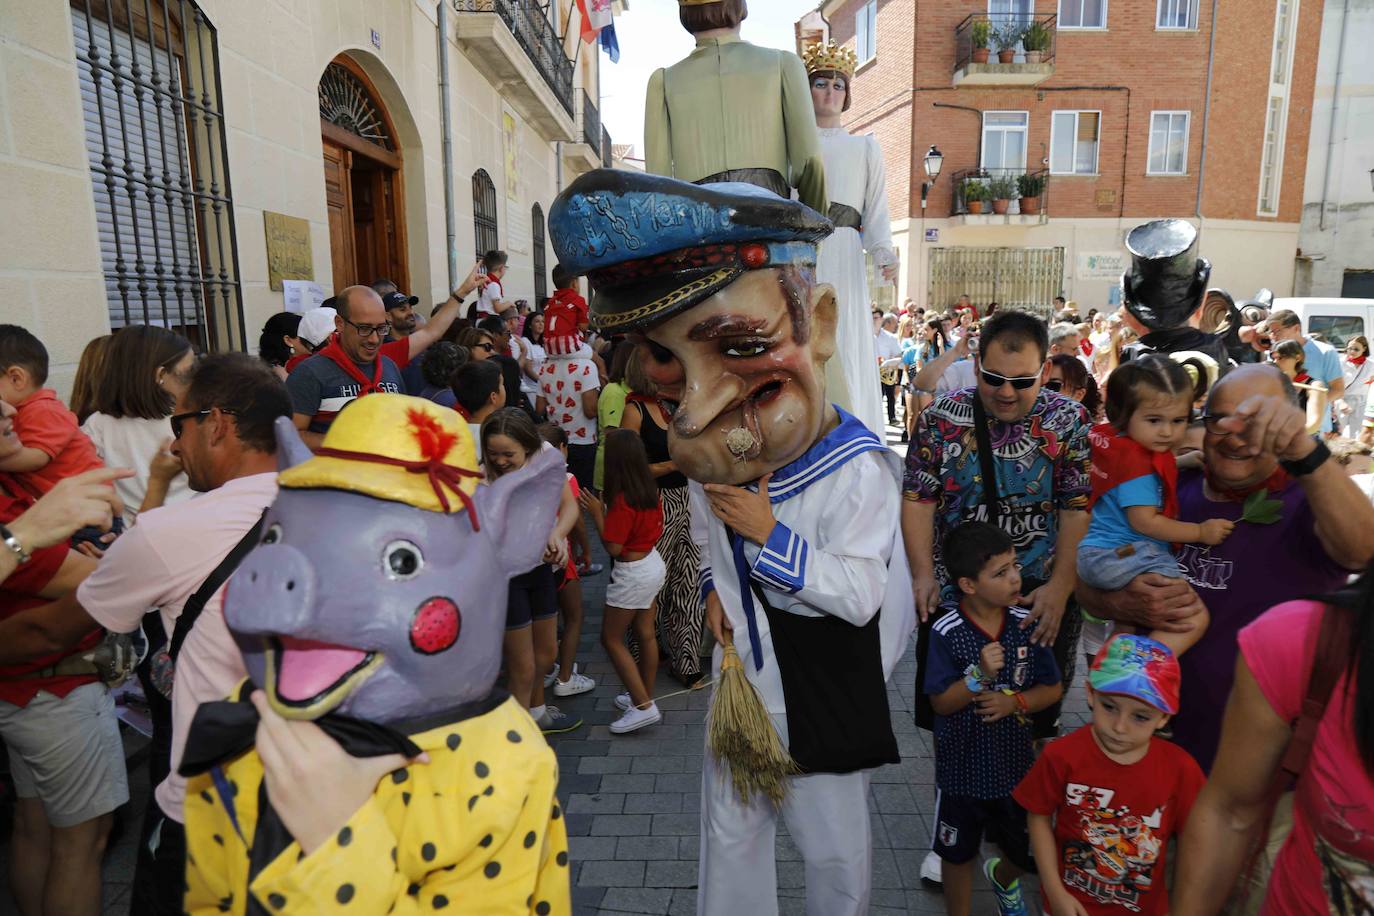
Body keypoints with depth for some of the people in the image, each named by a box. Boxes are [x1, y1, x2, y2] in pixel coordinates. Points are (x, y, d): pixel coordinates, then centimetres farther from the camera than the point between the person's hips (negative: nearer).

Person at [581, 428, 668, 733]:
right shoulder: (651, 490, -1)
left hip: (632, 574, -8)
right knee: (646, 633, 17)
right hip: (654, 563, 8)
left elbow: (613, 548, -21)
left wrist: (597, 513, -15)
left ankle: (643, 707, 4)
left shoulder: (622, 501, -24)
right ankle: (645, 697, 29)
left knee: (612, 639, 5)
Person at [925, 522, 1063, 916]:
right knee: (959, 853, 16)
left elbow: (1053, 688, -1)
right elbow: (940, 703, -16)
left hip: (1016, 763, 3)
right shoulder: (947, 631, -19)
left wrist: (1015, 702, -18)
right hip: (963, 766, -3)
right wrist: (979, 676, -30)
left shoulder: (1027, 624, -10)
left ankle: (1002, 878, 55)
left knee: (1026, 851, 21)